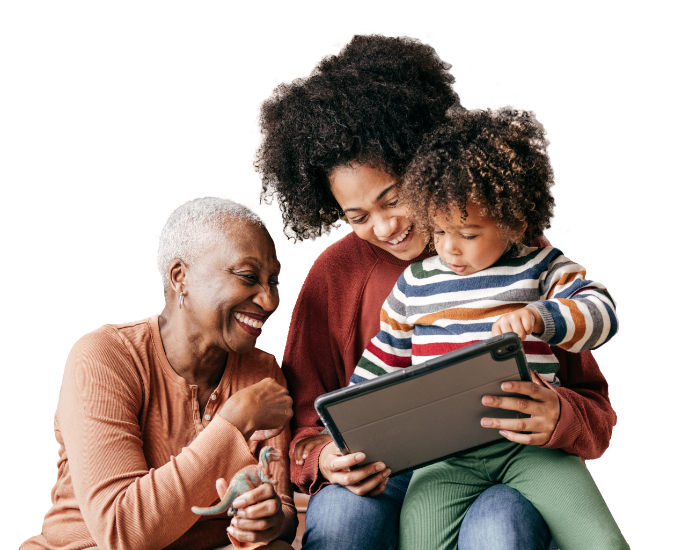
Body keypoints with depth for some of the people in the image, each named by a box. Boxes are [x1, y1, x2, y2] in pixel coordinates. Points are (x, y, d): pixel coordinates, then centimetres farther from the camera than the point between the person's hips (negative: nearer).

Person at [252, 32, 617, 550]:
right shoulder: (334, 274, 5)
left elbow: (595, 409, 1)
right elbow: (304, 425, 7)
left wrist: (556, 419, -23)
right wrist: (325, 460, -17)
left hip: (502, 477, -1)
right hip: (381, 480, 1)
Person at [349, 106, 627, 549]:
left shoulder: (541, 268, 7)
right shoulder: (415, 283, 14)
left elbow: (603, 314, -6)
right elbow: (378, 365, 22)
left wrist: (540, 316, -25)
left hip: (531, 443, -1)